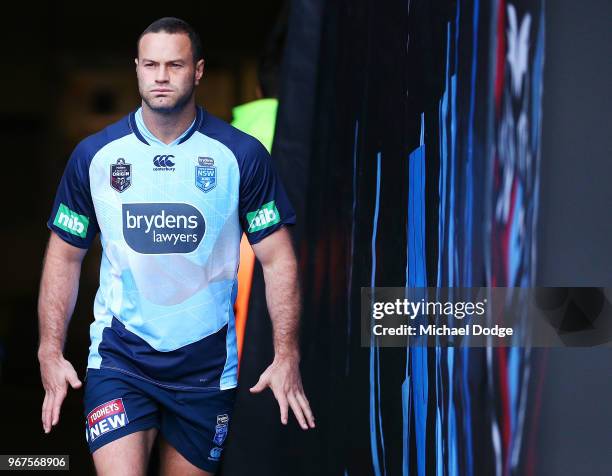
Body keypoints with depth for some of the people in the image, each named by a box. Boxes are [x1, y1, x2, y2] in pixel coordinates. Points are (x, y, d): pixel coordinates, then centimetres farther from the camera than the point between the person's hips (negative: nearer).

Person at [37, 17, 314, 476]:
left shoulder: (242, 155, -2)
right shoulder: (94, 155, 1)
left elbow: (277, 258, 0)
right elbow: (65, 255, 8)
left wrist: (287, 355, -7)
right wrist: (51, 352, 1)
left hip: (207, 365, 0)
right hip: (119, 355, 0)